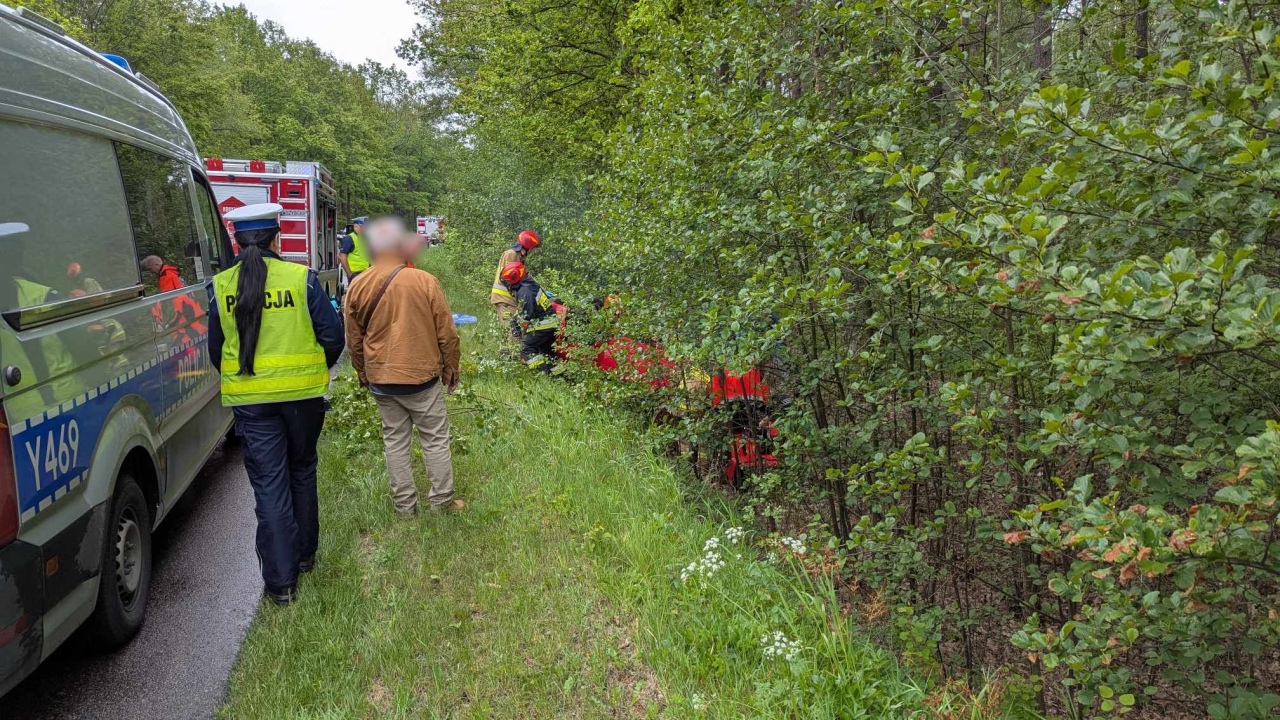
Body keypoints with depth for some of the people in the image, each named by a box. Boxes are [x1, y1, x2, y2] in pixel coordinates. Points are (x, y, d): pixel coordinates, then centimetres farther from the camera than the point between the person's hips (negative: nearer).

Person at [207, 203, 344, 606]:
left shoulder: (221, 286, -1)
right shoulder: (301, 279, -8)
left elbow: (216, 350, 8)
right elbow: (332, 336, -6)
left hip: (249, 400, 1)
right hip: (303, 392, 0)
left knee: (269, 484, 5)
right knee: (302, 472, 19)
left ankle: (280, 581, 9)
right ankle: (305, 555, 32)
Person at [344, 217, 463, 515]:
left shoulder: (357, 287, -3)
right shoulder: (425, 281, -13)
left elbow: (354, 340, 7)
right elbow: (446, 333, -7)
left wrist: (363, 373, 22)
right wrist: (452, 370, 7)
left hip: (380, 378, 3)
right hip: (422, 375, -3)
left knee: (395, 440, 14)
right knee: (435, 438, 10)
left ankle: (404, 503, 21)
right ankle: (442, 500, 17)